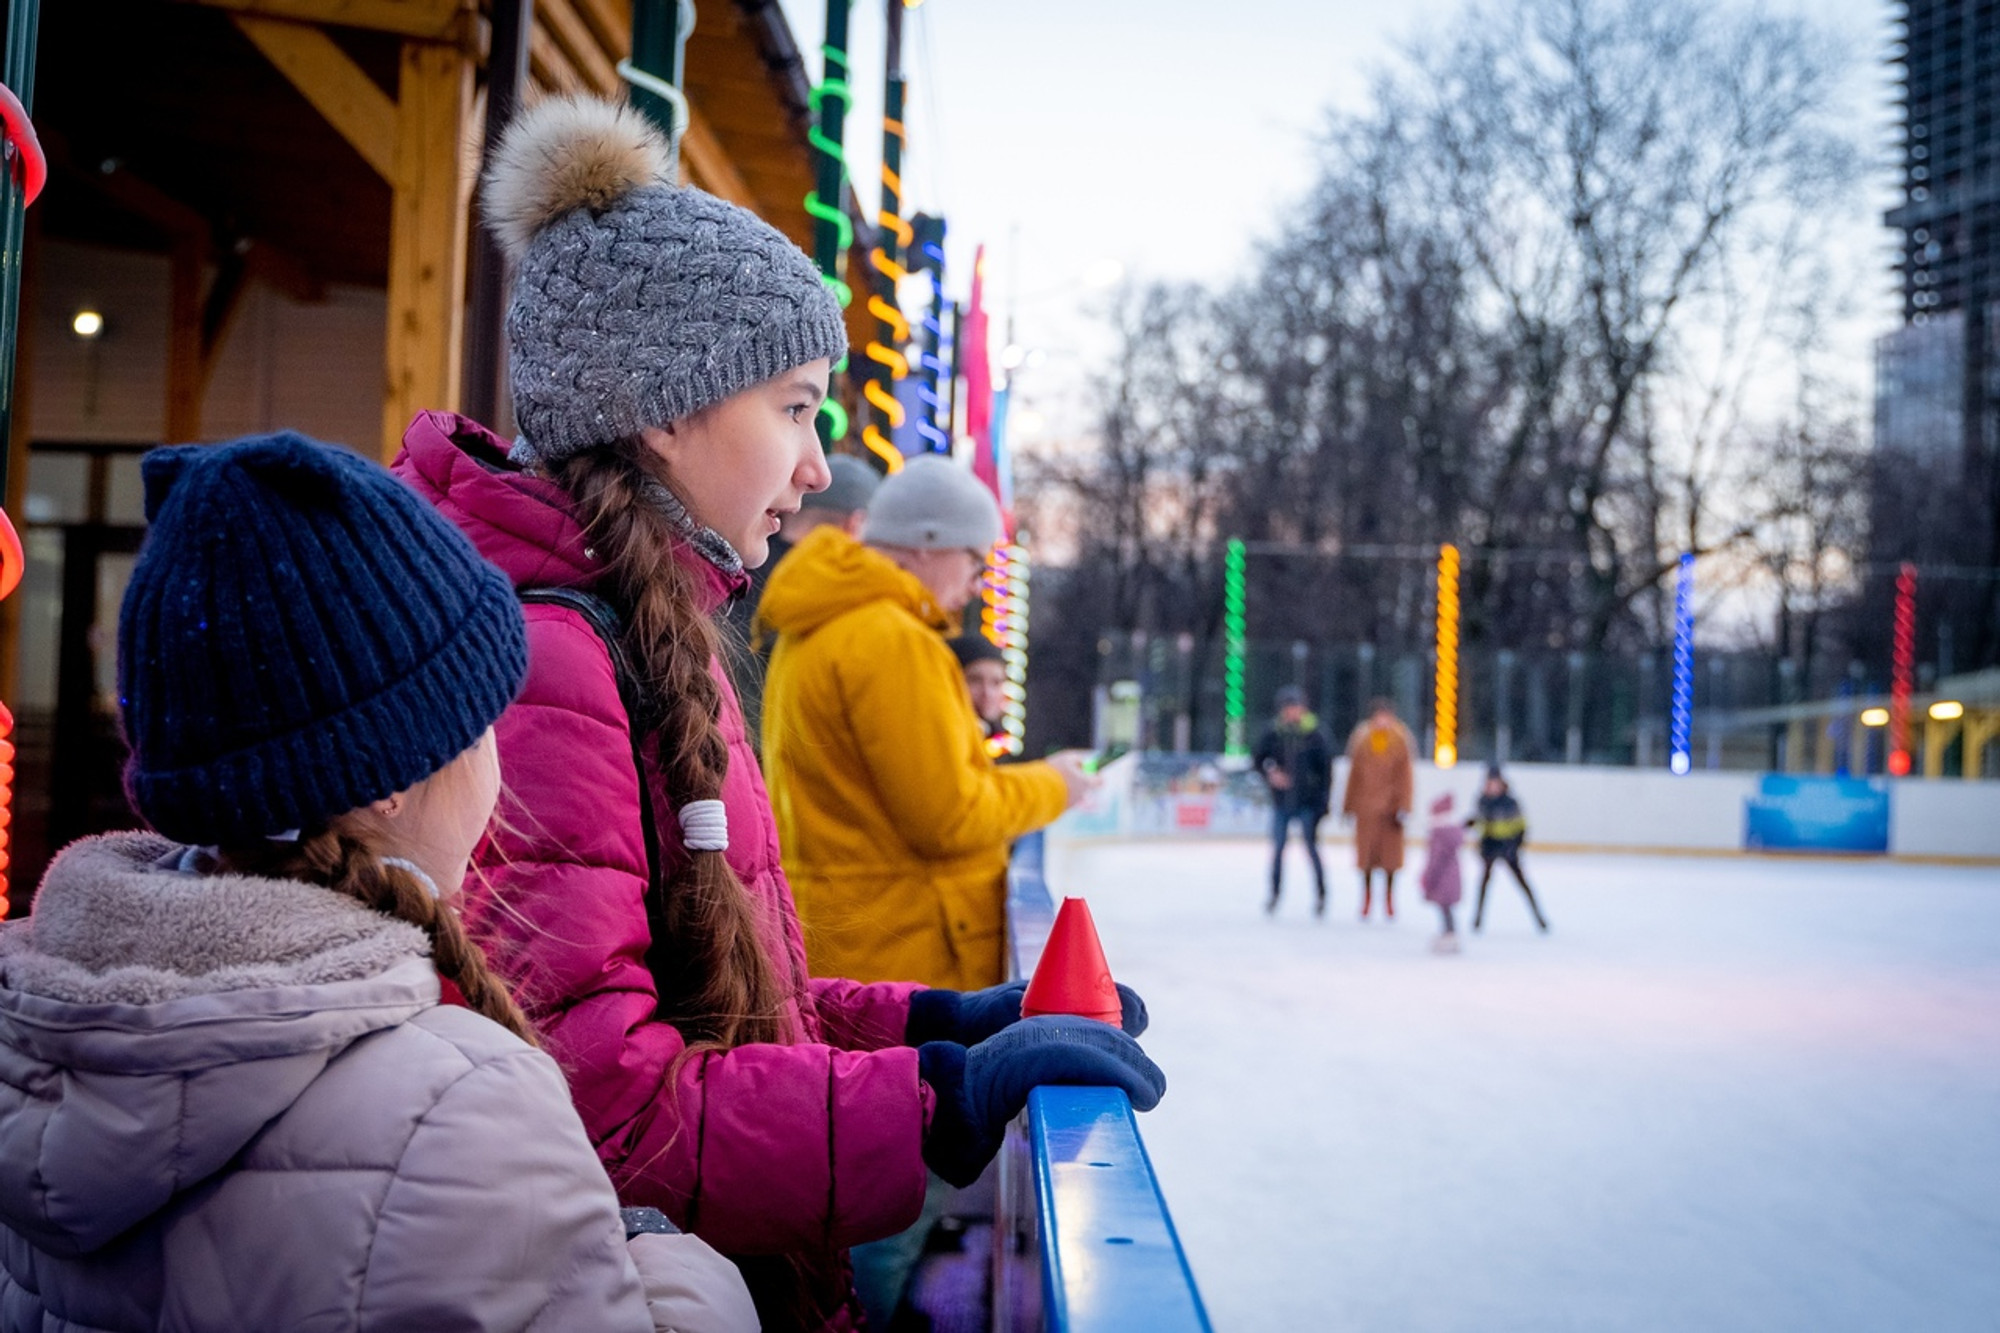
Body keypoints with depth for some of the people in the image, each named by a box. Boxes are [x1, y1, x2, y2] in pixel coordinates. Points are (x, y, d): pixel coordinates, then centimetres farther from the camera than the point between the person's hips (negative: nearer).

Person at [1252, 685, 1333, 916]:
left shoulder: (1314, 735, -5)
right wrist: (1270, 773, -9)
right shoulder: (1274, 734, 0)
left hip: (1307, 803, -2)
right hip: (1281, 801, 2)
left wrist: (1322, 801, -6)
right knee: (1277, 848, 8)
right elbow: (1257, 758, 11)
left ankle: (1320, 895, 8)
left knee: (1311, 847, -1)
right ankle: (1274, 893, 19)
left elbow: (1326, 767, -2)